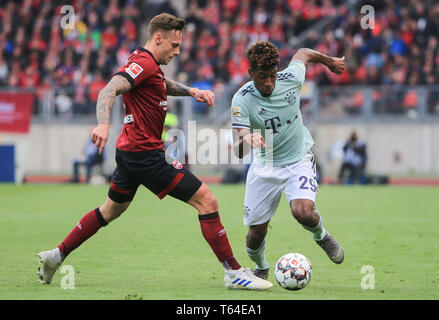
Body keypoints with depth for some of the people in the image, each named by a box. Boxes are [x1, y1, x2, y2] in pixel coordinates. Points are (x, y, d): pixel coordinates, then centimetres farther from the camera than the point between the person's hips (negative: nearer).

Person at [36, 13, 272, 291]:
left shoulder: (149, 64, 15)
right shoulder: (144, 63, -16)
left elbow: (164, 85, 37)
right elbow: (110, 90, -30)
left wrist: (191, 91, 20)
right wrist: (103, 124, -47)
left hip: (130, 151, 11)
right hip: (145, 154, -11)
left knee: (112, 210, 27)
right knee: (206, 200, -10)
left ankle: (56, 256, 32)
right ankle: (234, 272, -10)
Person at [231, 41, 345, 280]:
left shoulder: (290, 79, -15)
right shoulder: (242, 100, -21)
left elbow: (303, 53, 10)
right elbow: (238, 151, -28)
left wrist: (329, 61, 28)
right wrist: (247, 140, -51)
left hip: (299, 160, 0)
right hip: (264, 166, 0)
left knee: (303, 212, -26)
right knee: (256, 233, -2)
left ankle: (321, 235, 11)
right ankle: (261, 268, 33)